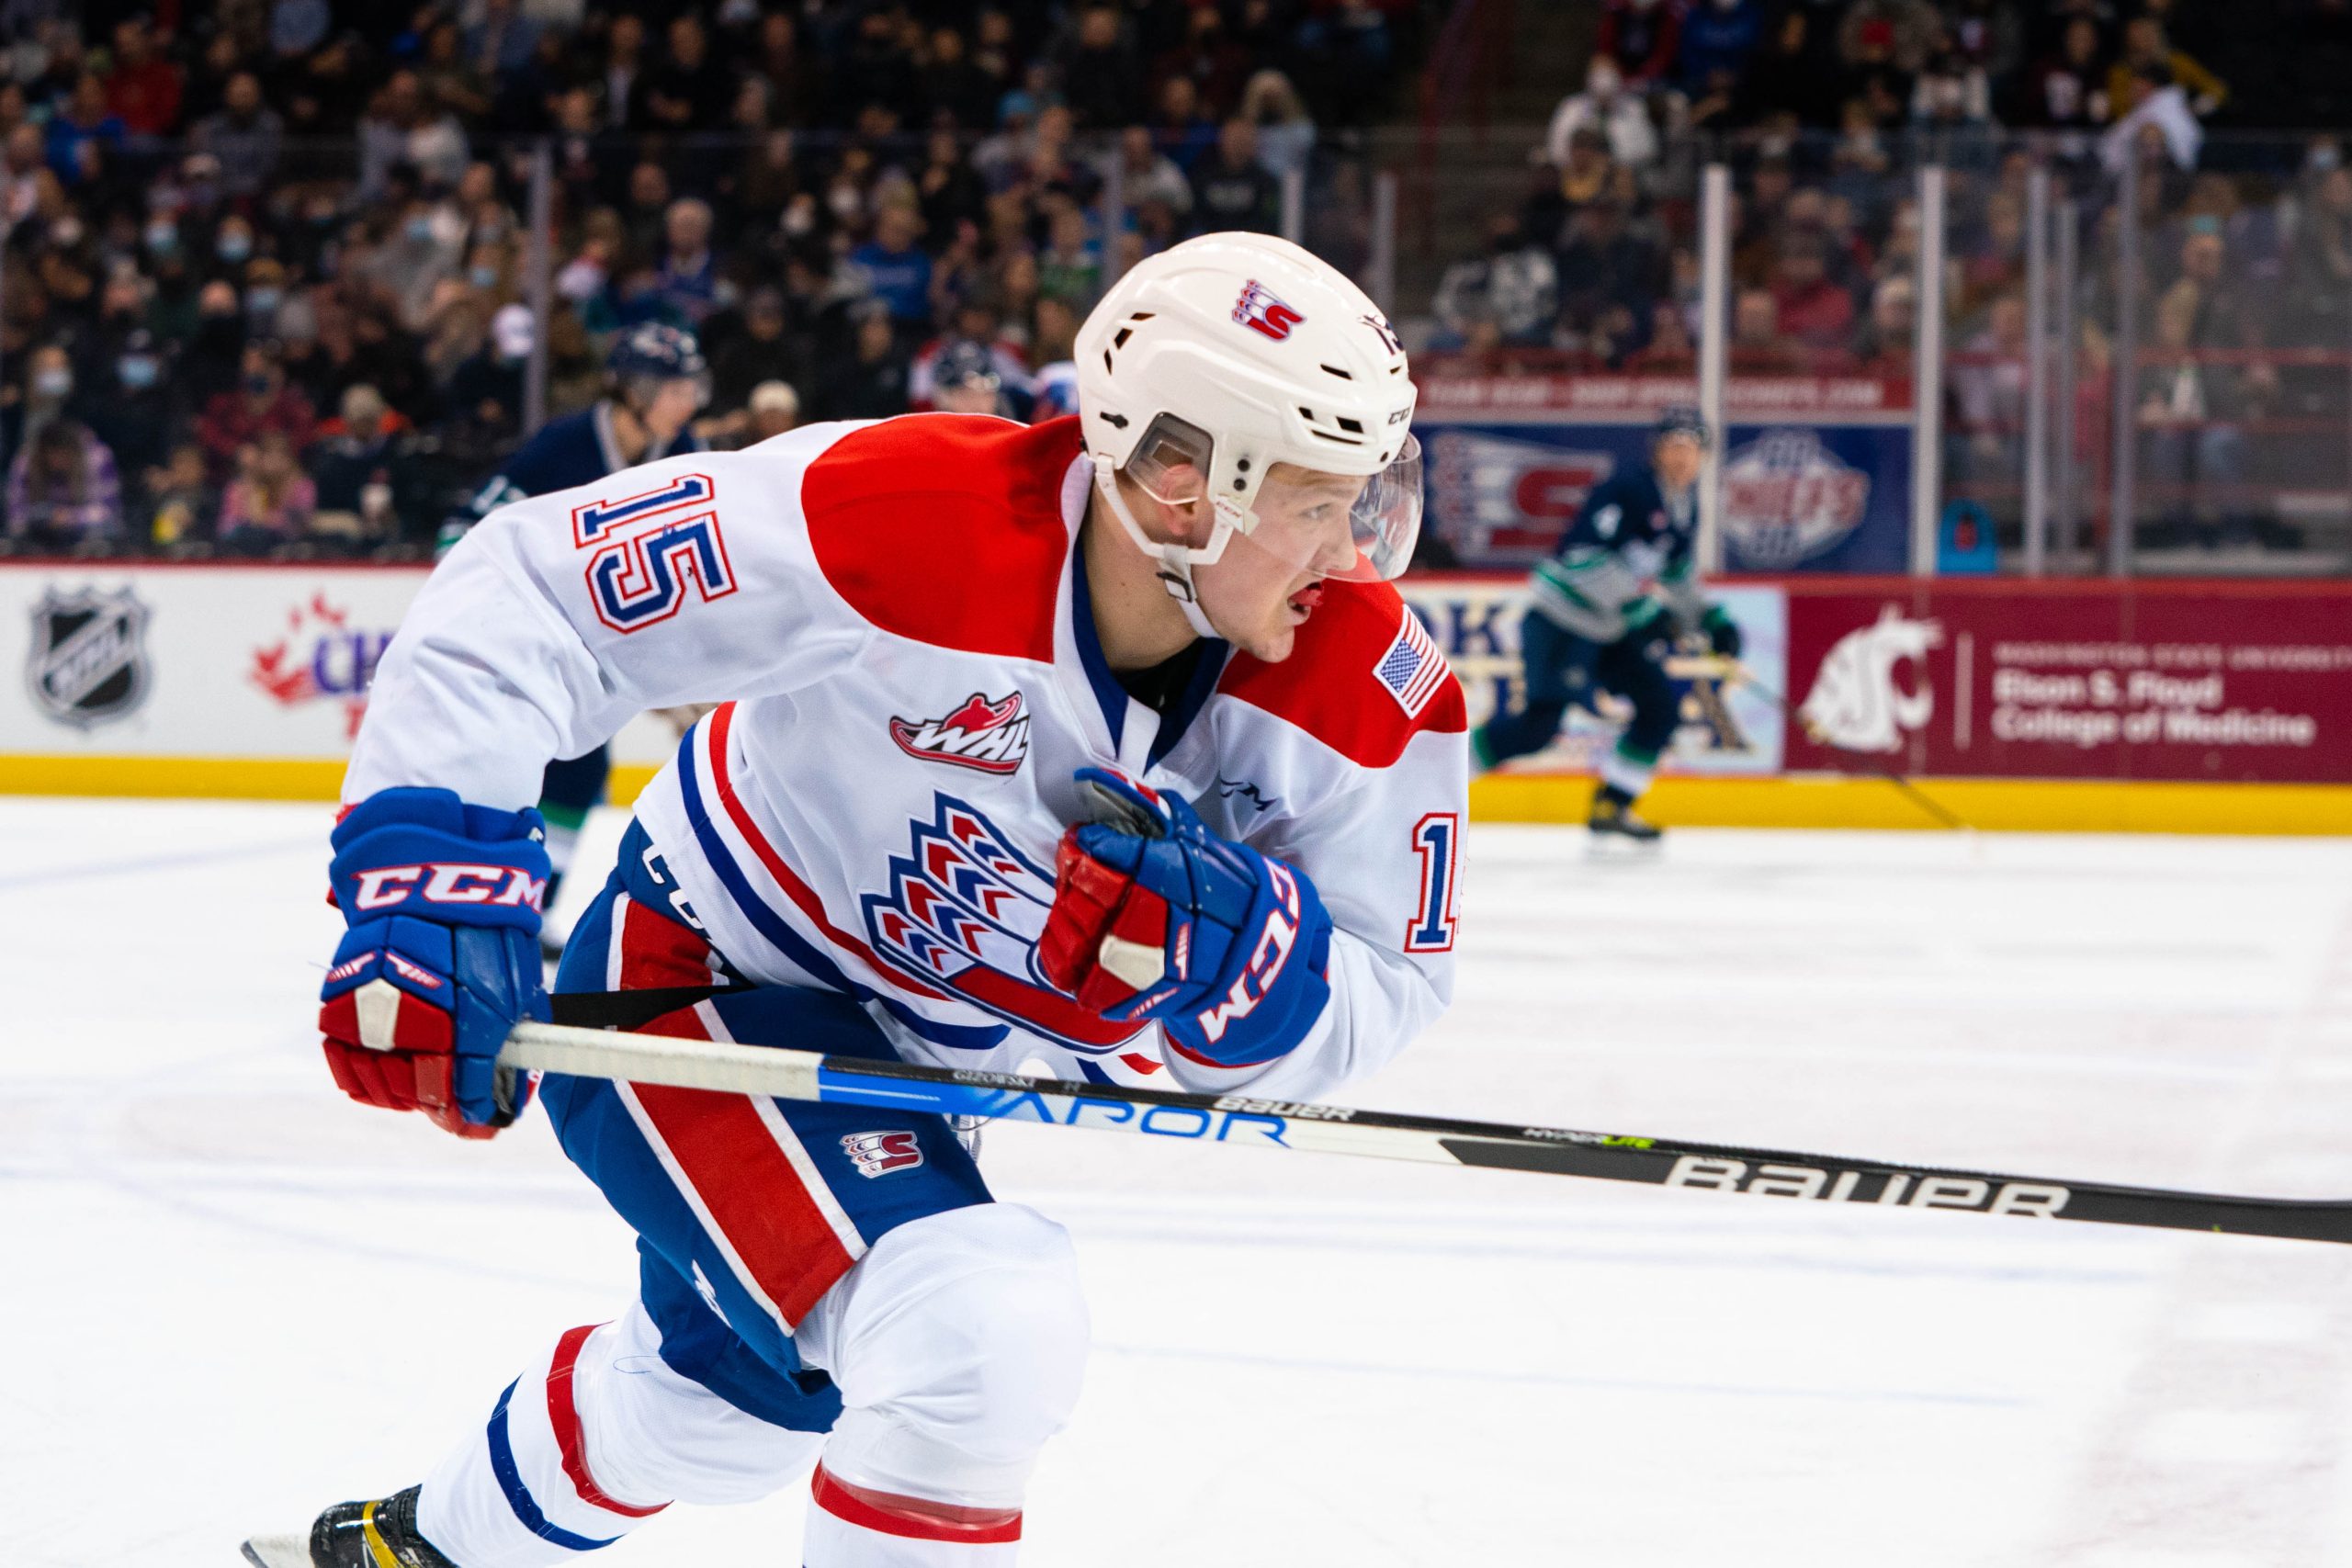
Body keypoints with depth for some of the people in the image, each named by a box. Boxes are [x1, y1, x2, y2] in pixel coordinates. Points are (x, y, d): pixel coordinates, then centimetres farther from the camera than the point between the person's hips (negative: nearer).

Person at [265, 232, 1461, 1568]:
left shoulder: (1374, 689, -23)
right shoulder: (909, 526, -35)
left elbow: (1372, 1003, -18)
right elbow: (522, 592, -29)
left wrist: (1226, 946, -38)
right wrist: (431, 877, -39)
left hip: (932, 1045, 6)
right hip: (703, 983, -6)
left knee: (730, 1393, 27)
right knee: (980, 1335, -28)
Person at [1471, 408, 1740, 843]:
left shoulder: (1685, 506, 10)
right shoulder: (1628, 487, -19)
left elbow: (1674, 575, 24)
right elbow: (1584, 553, -27)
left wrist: (1713, 621, 14)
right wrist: (1640, 608, -28)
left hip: (1612, 633, 9)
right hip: (1562, 623, -9)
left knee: (1661, 705, 2)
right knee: (1540, 722, -17)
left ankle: (1610, 807, 12)